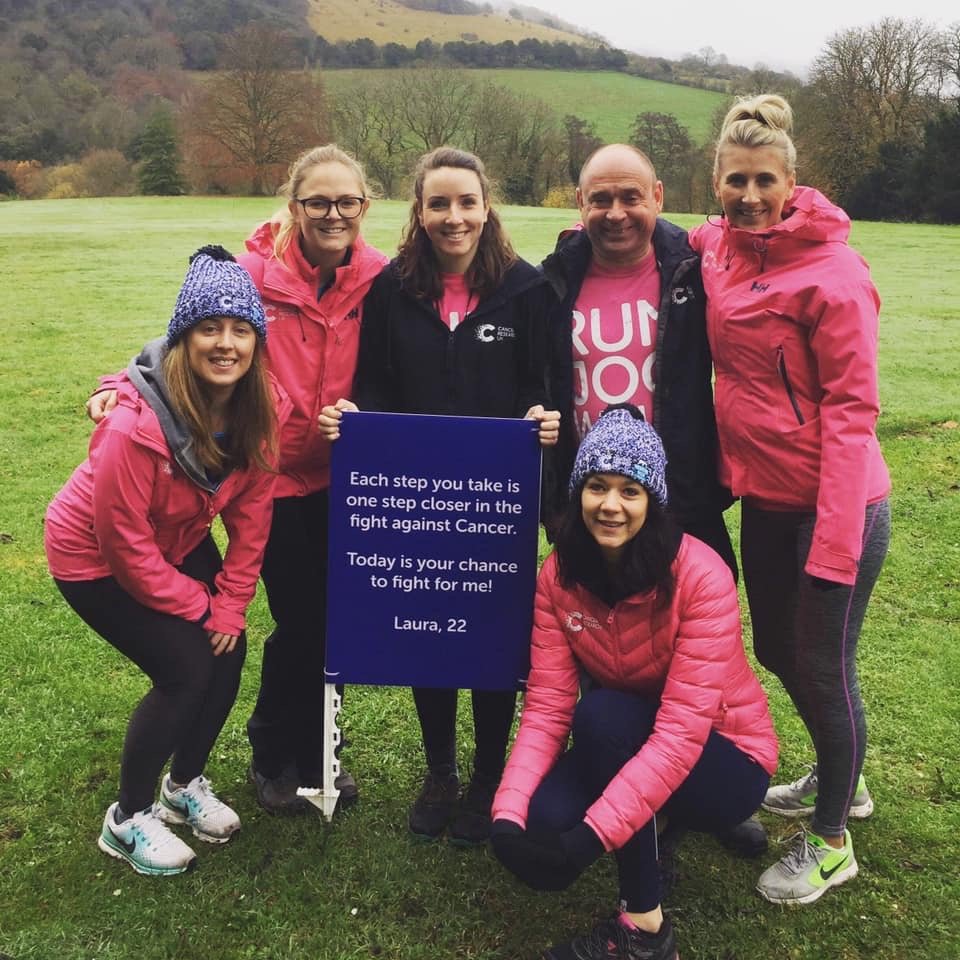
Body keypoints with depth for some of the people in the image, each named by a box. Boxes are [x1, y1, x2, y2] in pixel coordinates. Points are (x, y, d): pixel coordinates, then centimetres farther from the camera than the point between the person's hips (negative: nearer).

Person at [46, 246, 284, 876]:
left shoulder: (259, 408, -18)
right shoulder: (137, 425, -36)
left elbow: (251, 511, -8)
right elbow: (126, 544, -26)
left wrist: (231, 603, -9)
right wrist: (197, 606, -15)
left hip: (179, 542, 6)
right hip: (94, 557, -6)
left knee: (229, 653, 0)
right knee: (186, 670, -12)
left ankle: (186, 785, 26)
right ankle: (128, 820, 11)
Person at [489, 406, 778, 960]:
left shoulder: (701, 576, -27)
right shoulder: (560, 575, -12)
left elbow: (682, 731, -32)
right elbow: (547, 707, -13)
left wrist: (589, 836, -38)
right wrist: (508, 814, -28)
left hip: (725, 759, -4)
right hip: (624, 750, 4)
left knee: (602, 715, -33)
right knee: (536, 830, -24)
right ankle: (655, 823, 9)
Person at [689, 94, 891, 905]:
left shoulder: (830, 269, -16)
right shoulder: (718, 250, 3)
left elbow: (851, 406, -18)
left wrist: (834, 538, -21)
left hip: (833, 505, -7)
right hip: (764, 499, 7)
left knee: (822, 667, 6)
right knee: (778, 652, 20)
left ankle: (831, 842, 29)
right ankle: (840, 782, 47)